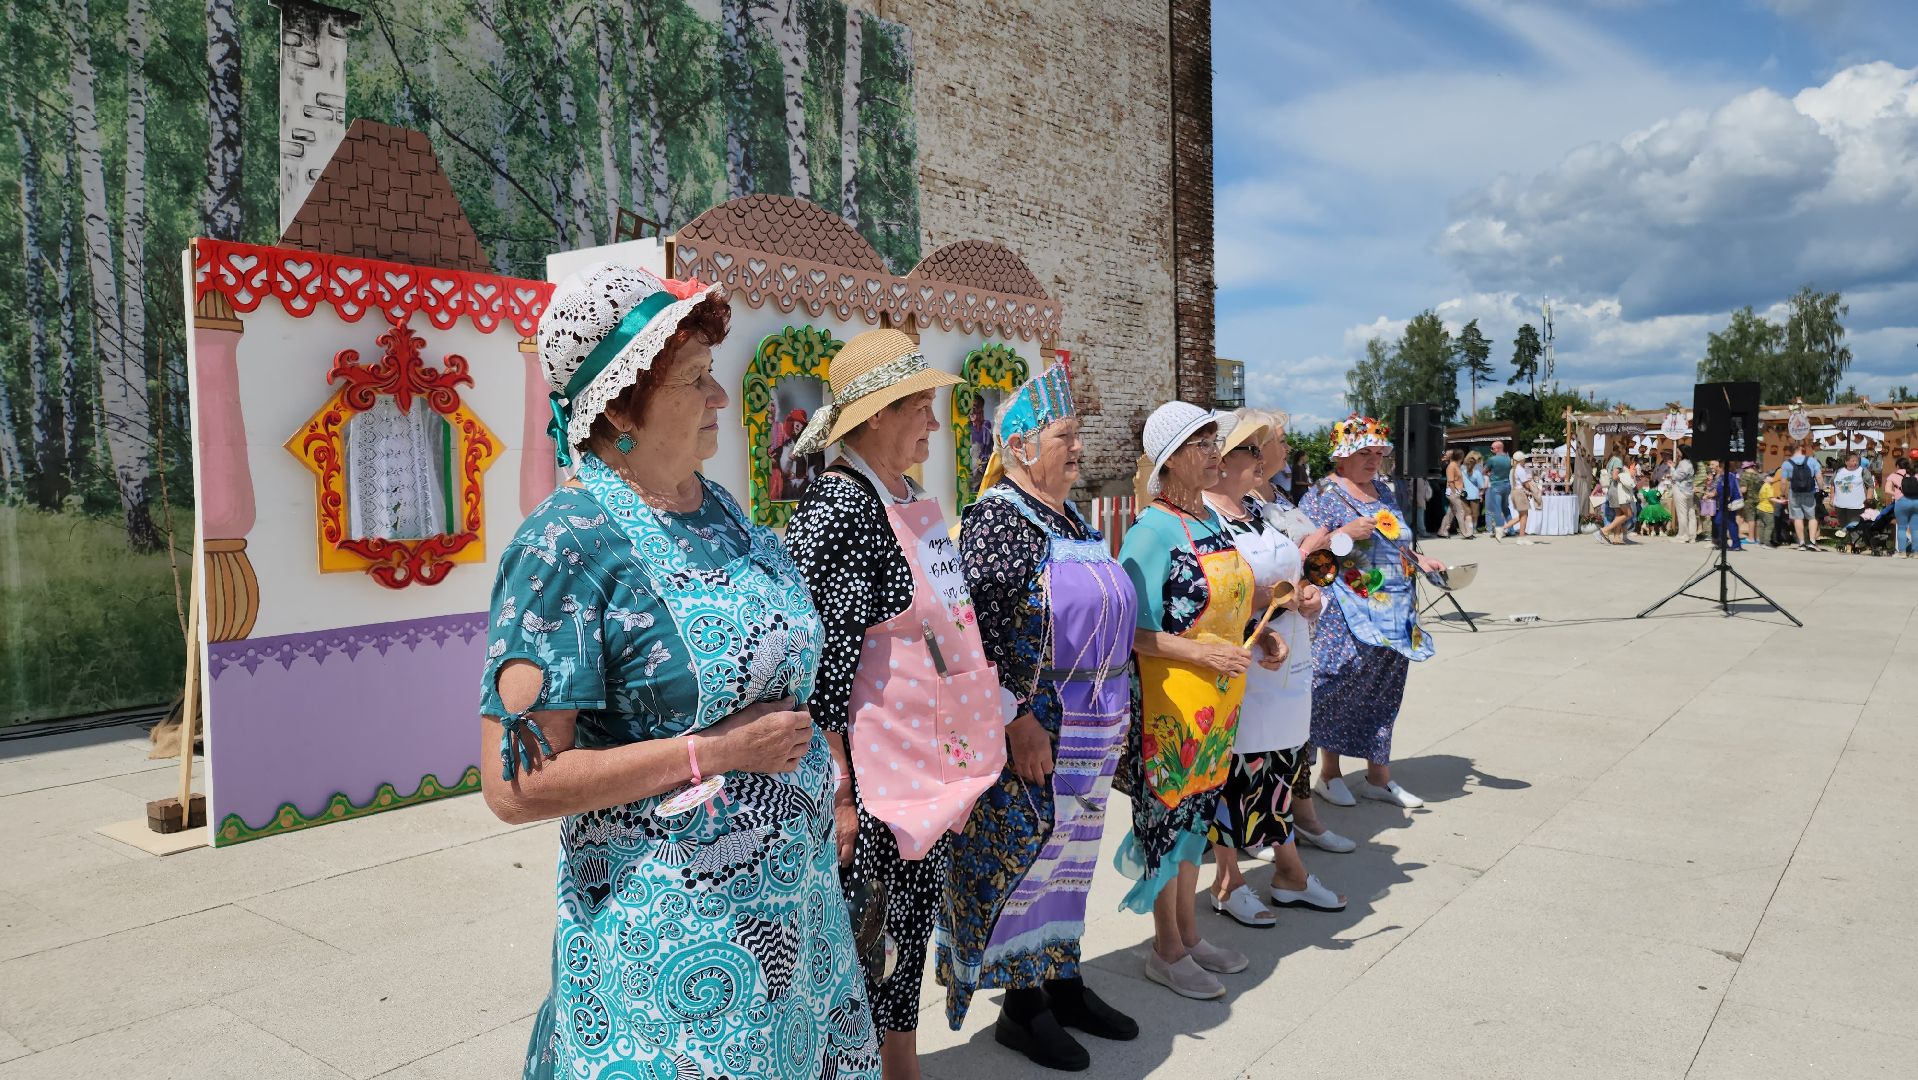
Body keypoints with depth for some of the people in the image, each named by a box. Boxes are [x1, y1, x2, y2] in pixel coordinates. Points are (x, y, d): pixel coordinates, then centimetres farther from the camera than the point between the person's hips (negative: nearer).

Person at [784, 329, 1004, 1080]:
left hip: (932, 759, 9)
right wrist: (835, 791, -21)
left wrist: (965, 757, 21)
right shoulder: (837, 508, -18)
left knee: (914, 920, 20)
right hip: (875, 774, -9)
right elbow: (817, 661, -21)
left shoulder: (911, 501, 9)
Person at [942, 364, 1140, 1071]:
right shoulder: (997, 517, -14)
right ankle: (1022, 1005, 17)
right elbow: (982, 629, -20)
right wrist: (1017, 720, -23)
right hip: (1031, 724, -8)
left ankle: (1064, 983, 31)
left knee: (1068, 851, 17)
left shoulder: (1070, 516, 13)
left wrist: (1117, 708, 19)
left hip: (1092, 726, 9)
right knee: (1020, 853, 3)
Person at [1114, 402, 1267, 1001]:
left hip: (1220, 698, 8)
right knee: (1167, 814, 5)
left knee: (1198, 810, 18)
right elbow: (1134, 632, -20)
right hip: (1169, 702, -8)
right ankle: (1166, 949, 22)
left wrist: (1260, 634, 5)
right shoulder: (1153, 532, -17)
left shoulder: (1212, 519, 9)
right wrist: (1204, 652, -26)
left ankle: (1188, 932, 34)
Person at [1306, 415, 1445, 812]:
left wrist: (1420, 560, 7)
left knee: (1384, 693, 11)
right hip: (1346, 619, -7)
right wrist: (1346, 533, -23)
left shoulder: (1384, 497, 15)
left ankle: (1379, 776, 21)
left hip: (1394, 617, 7)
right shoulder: (1324, 495, -6)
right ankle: (1329, 773, 14)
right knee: (1340, 689, -1)